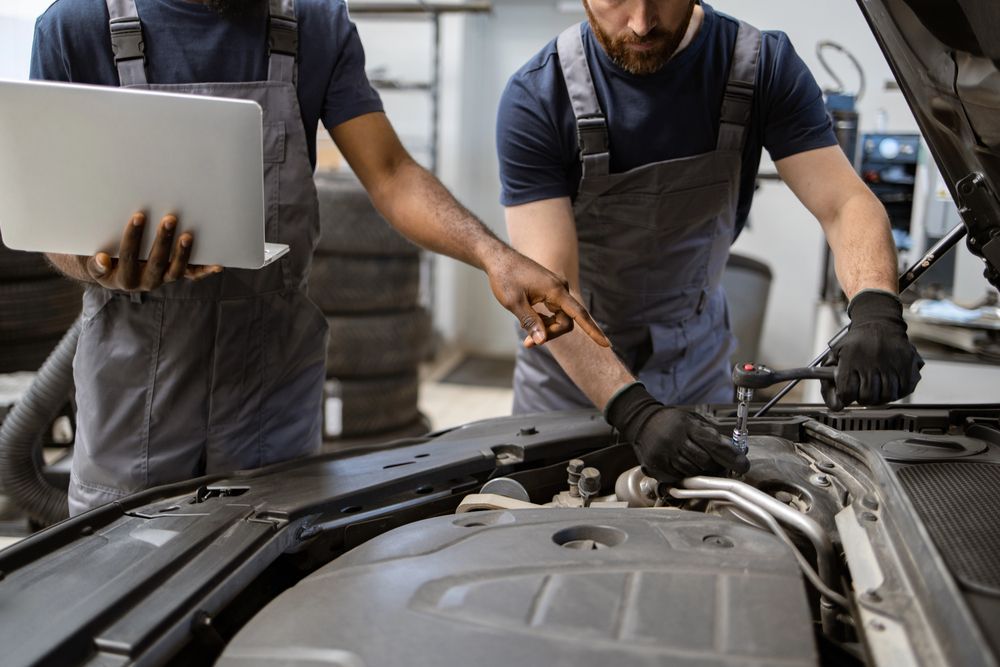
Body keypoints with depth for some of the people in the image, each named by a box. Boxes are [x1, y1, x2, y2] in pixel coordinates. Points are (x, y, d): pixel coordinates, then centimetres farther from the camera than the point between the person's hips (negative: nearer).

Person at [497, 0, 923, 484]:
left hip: (695, 361, 2)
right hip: (570, 373, -1)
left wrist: (876, 311, -40)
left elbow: (846, 204, -19)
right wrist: (637, 413, -41)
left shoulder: (764, 65, -14)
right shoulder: (536, 99, -23)